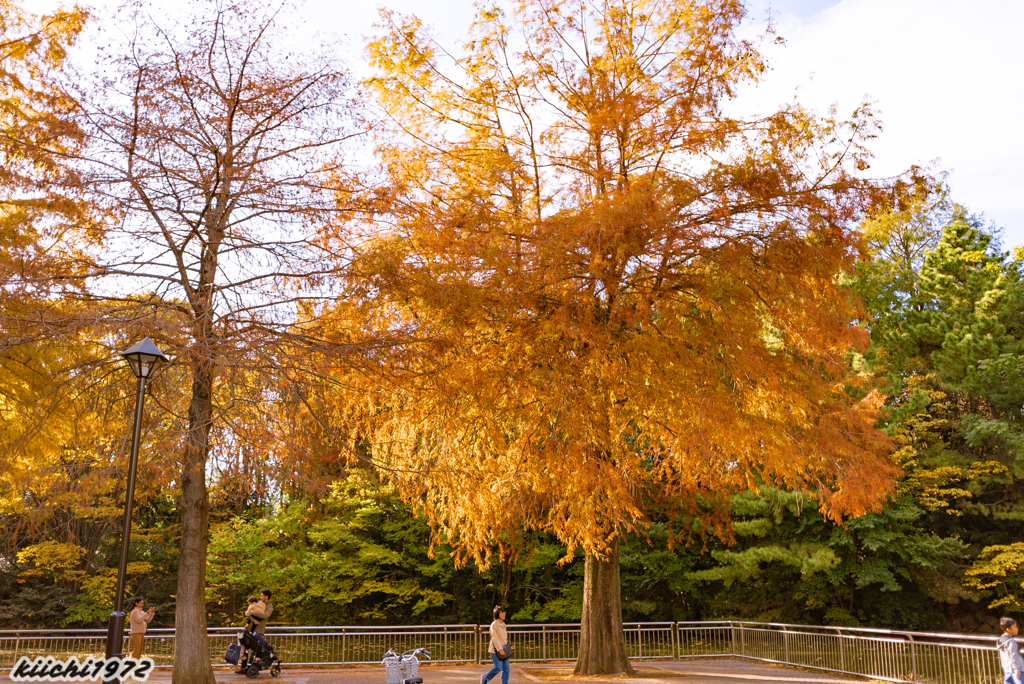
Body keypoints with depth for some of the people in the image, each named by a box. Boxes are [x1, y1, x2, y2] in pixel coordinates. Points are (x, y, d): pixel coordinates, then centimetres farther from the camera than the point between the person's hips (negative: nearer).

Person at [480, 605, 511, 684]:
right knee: (498, 667, -11)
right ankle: (485, 677, 11)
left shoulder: (503, 624, 14)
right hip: (496, 650, -7)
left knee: (506, 668, 0)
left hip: (504, 649, 7)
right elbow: (494, 638, -17)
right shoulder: (494, 624, -10)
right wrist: (500, 649, -23)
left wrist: (508, 648, 18)